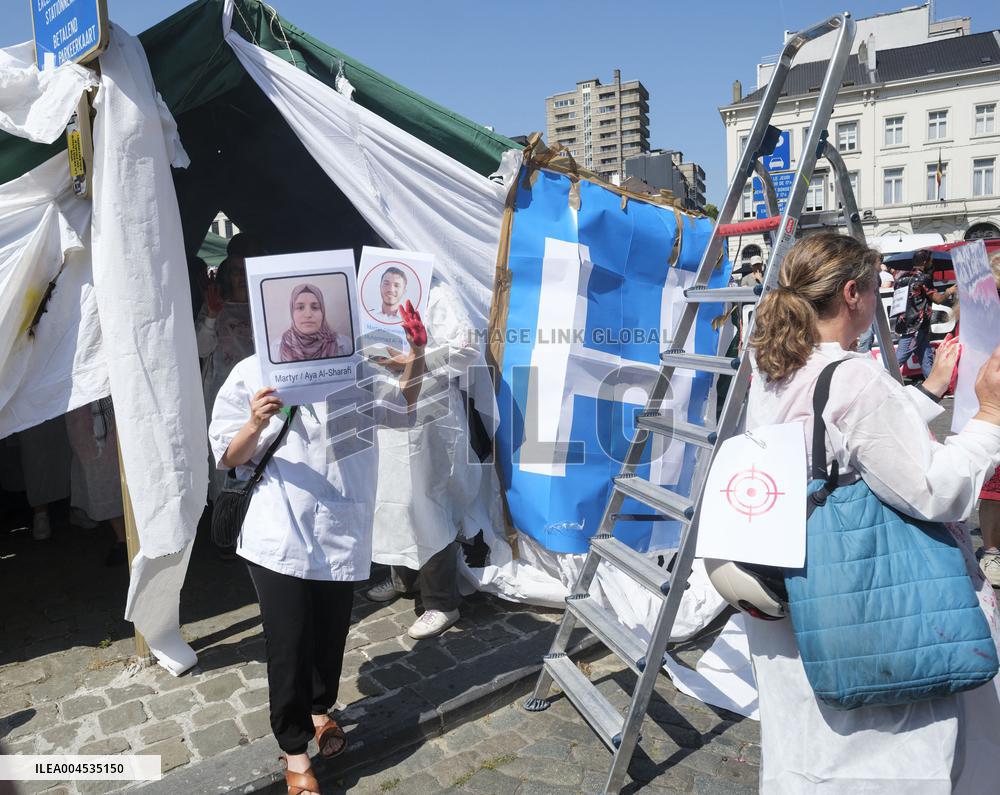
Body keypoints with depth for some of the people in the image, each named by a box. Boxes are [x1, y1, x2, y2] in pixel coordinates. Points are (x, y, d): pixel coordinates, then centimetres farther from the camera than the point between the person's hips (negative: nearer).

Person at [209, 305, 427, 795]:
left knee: (331, 633, 17)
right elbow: (228, 458, 0)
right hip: (280, 536, -2)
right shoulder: (251, 375, -5)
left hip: (341, 531, 2)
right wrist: (255, 427, -22)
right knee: (288, 644, 5)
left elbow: (400, 404, 8)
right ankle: (294, 749, 28)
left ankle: (320, 709, 47)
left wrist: (416, 359, -10)